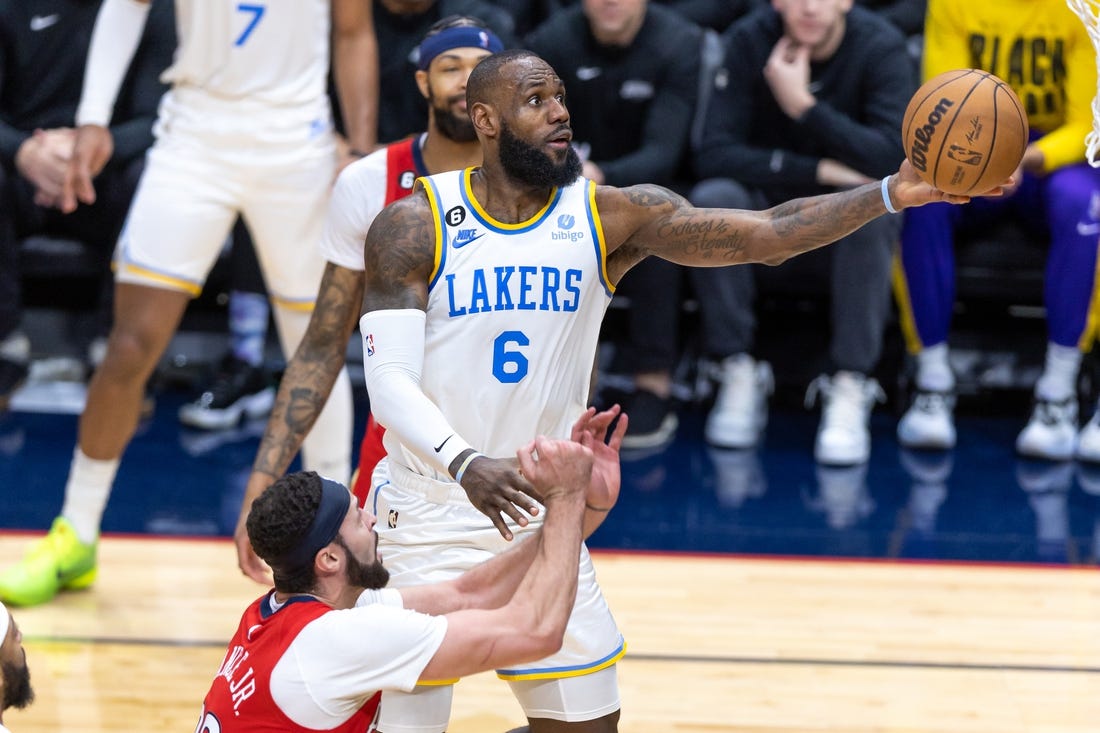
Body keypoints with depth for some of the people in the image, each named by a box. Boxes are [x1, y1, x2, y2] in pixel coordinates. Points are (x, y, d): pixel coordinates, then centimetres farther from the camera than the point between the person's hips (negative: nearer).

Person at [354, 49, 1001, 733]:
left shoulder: (610, 216, -4)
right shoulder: (412, 227, -11)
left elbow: (769, 233, -13)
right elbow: (389, 379, -17)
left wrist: (894, 192, -27)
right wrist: (465, 464, -36)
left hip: (543, 516, 4)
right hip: (430, 516, -3)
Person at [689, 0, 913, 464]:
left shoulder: (881, 48, -15)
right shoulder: (748, 42, -12)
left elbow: (892, 157, -28)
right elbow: (713, 155, -21)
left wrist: (803, 105, -32)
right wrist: (817, 171, -26)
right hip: (768, 205, 1)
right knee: (712, 199, -31)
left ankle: (850, 389, -28)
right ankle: (738, 375, -20)